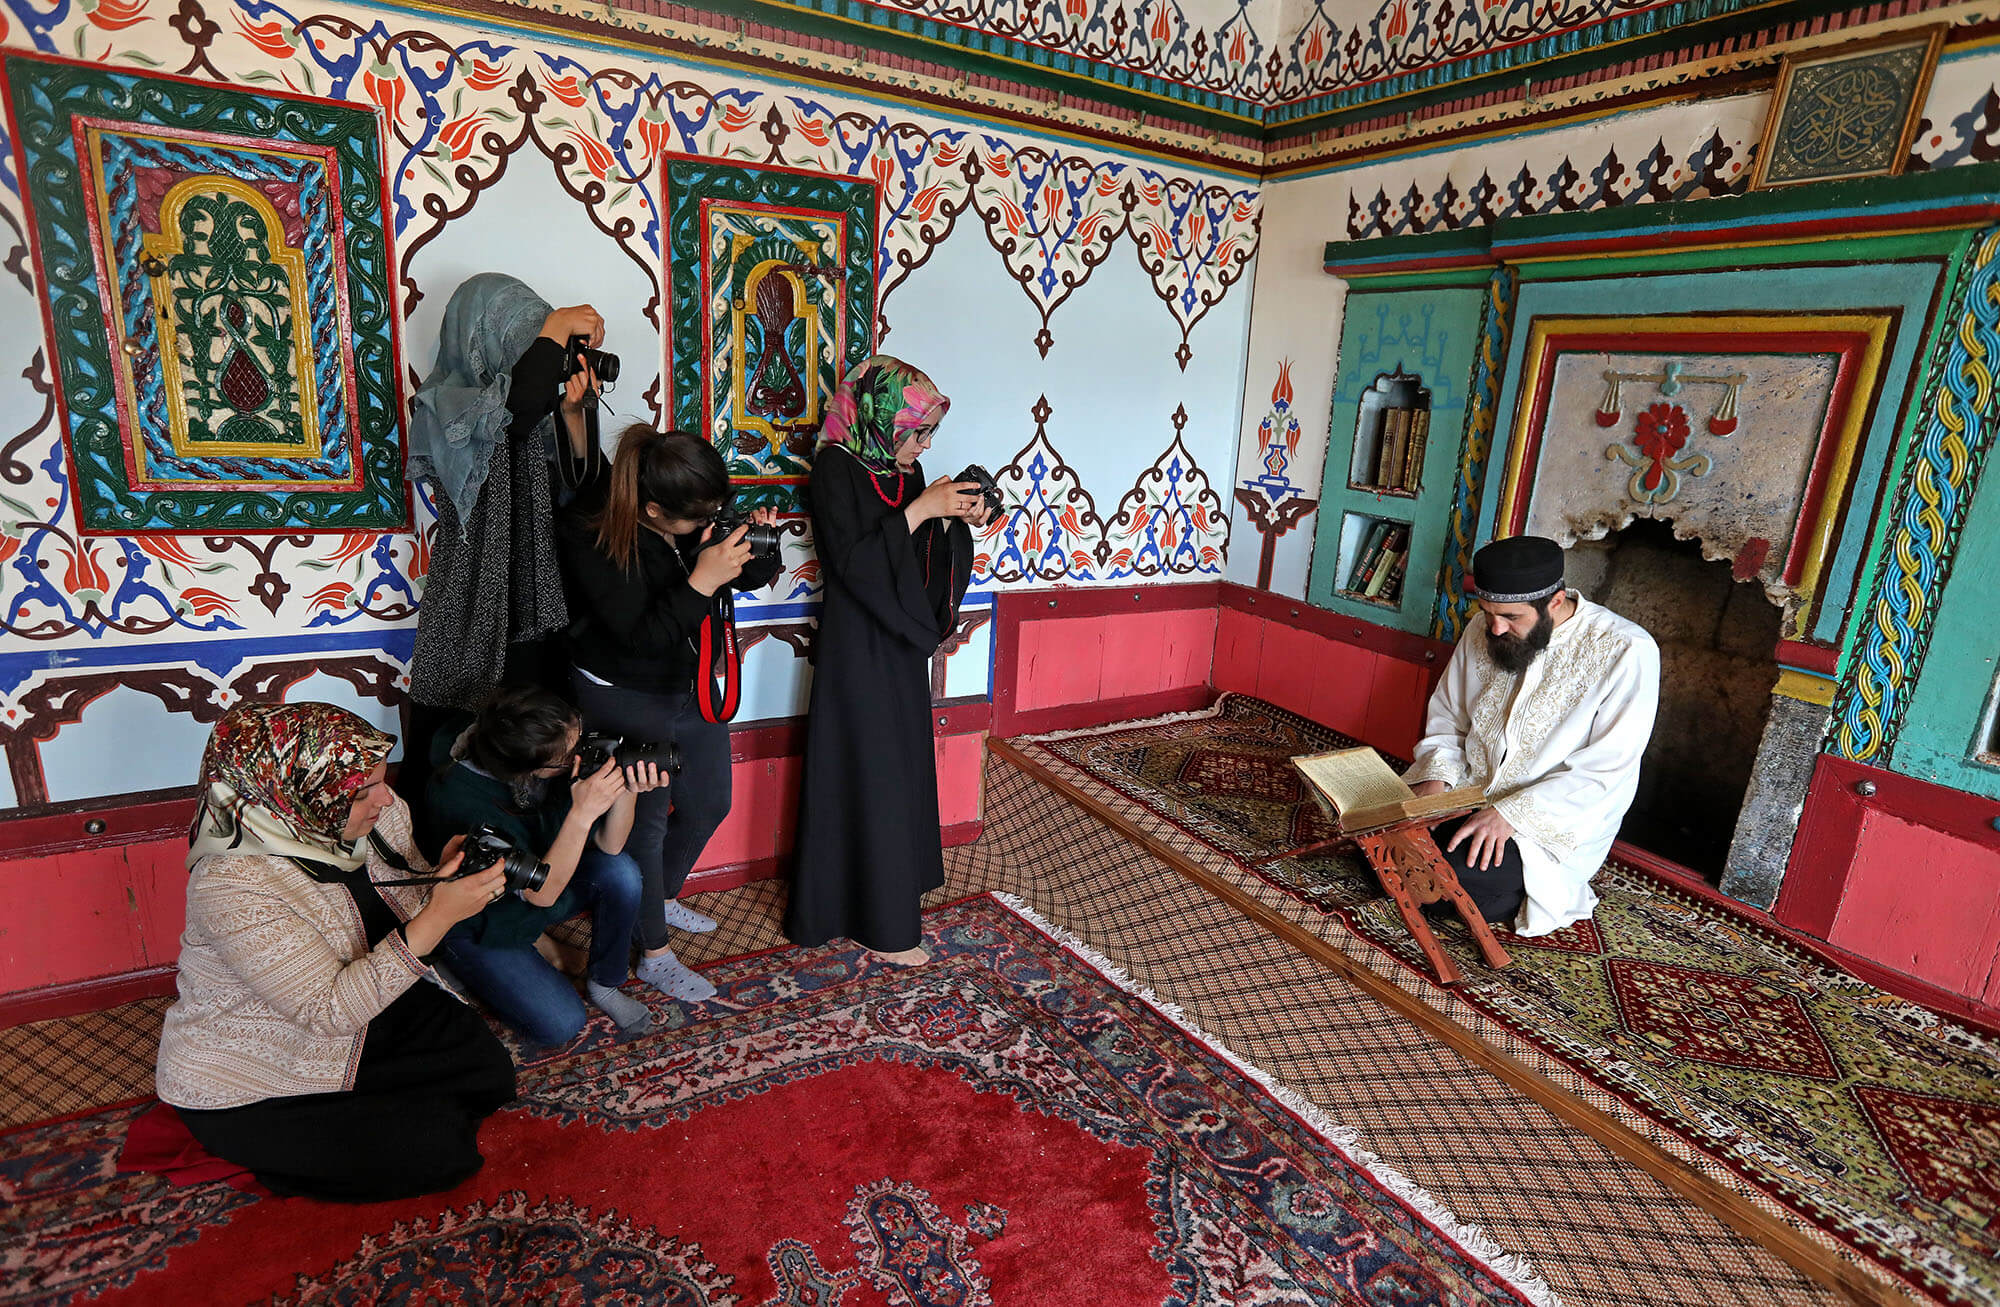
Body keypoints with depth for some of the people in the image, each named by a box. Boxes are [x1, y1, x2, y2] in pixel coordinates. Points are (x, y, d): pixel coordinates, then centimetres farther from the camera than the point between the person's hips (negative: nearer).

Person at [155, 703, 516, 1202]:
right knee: (441, 1150, -13)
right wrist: (438, 916, -40)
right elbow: (330, 1011, -33)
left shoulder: (379, 813, -13)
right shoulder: (231, 885, -32)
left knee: (489, 1072, -4)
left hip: (363, 1003, 7)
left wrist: (446, 878, -20)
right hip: (244, 1090, -6)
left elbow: (406, 911, 3)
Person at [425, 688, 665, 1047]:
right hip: (477, 926, -5)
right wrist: (582, 813, -43)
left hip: (546, 875, 5)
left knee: (621, 873, -22)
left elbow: (609, 846, -13)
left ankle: (604, 984, 1)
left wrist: (626, 791, -32)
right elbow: (541, 892, -33)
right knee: (561, 1024, -15)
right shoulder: (461, 797, -34)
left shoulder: (561, 757, -21)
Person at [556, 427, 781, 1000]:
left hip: (692, 682, 7)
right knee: (646, 820, -1)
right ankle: (655, 955, 19)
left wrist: (761, 549, -21)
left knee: (709, 803, 17)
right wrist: (700, 582, -38)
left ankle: (662, 898, 44)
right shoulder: (592, 535, -26)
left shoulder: (693, 512, -10)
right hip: (625, 697, -6)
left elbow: (748, 578, 2)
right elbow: (640, 637, -28)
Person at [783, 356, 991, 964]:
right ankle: (881, 924, 12)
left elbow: (922, 552, 11)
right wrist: (921, 508, -23)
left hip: (901, 640, 8)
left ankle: (894, 894, 32)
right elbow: (855, 560, -23)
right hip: (858, 646, -8)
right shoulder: (836, 466, -14)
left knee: (903, 765, 15)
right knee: (869, 774, -1)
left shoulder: (904, 468, 7)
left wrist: (954, 519, -7)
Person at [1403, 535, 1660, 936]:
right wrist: (1436, 774, -11)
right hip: (1469, 793, 5)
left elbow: (1602, 771, -19)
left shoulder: (1626, 652, -18)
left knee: (1457, 872, -28)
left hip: (1556, 824, -4)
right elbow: (1447, 718, 8)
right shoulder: (1484, 632, -2)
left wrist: (1512, 813, -27)